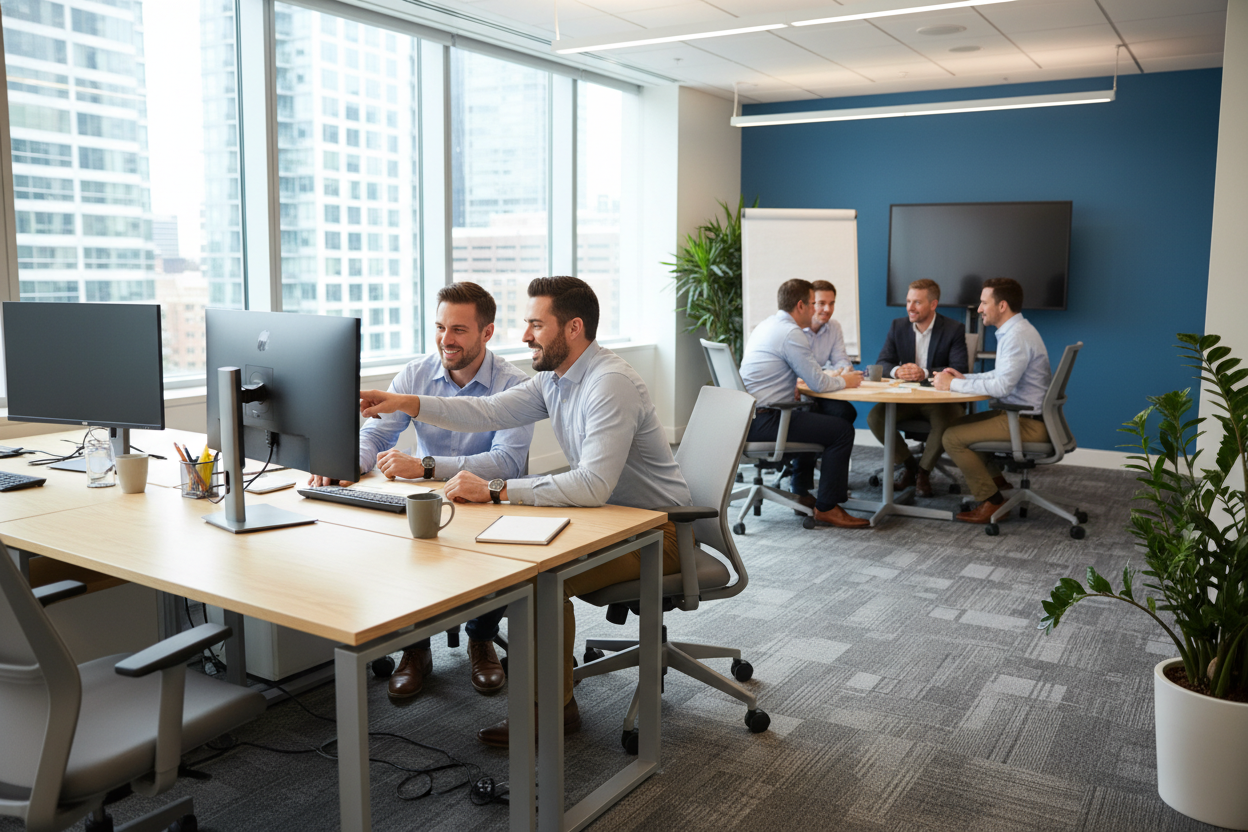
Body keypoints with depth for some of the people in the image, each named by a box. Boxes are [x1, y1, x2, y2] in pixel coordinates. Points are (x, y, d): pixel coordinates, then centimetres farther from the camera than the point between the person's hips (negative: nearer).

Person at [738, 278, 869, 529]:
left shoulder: (766, 325, 16)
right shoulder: (791, 333, -15)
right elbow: (818, 384, -14)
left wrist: (834, 376, 20)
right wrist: (844, 381, 6)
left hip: (749, 415, 11)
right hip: (763, 422, -11)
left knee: (811, 417, 31)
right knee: (842, 429, -7)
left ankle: (802, 493, 32)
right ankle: (826, 507, -1)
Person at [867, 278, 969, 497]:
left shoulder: (954, 330, -7)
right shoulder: (898, 326, 5)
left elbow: (960, 369, -17)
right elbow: (881, 362, 0)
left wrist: (925, 373, -32)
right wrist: (896, 371, -25)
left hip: (940, 398, -3)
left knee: (947, 421, -35)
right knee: (874, 417, -21)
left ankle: (923, 471, -7)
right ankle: (908, 464, 2)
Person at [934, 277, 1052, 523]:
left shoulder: (1018, 336, -21)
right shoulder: (1013, 331, 13)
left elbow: (1002, 385, -28)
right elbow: (1002, 374, 23)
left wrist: (953, 384, -19)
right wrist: (964, 378, 12)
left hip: (1029, 423, -11)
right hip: (1019, 413, 11)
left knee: (953, 438, -15)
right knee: (955, 425, 19)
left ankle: (993, 501, -5)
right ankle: (998, 482, 19)